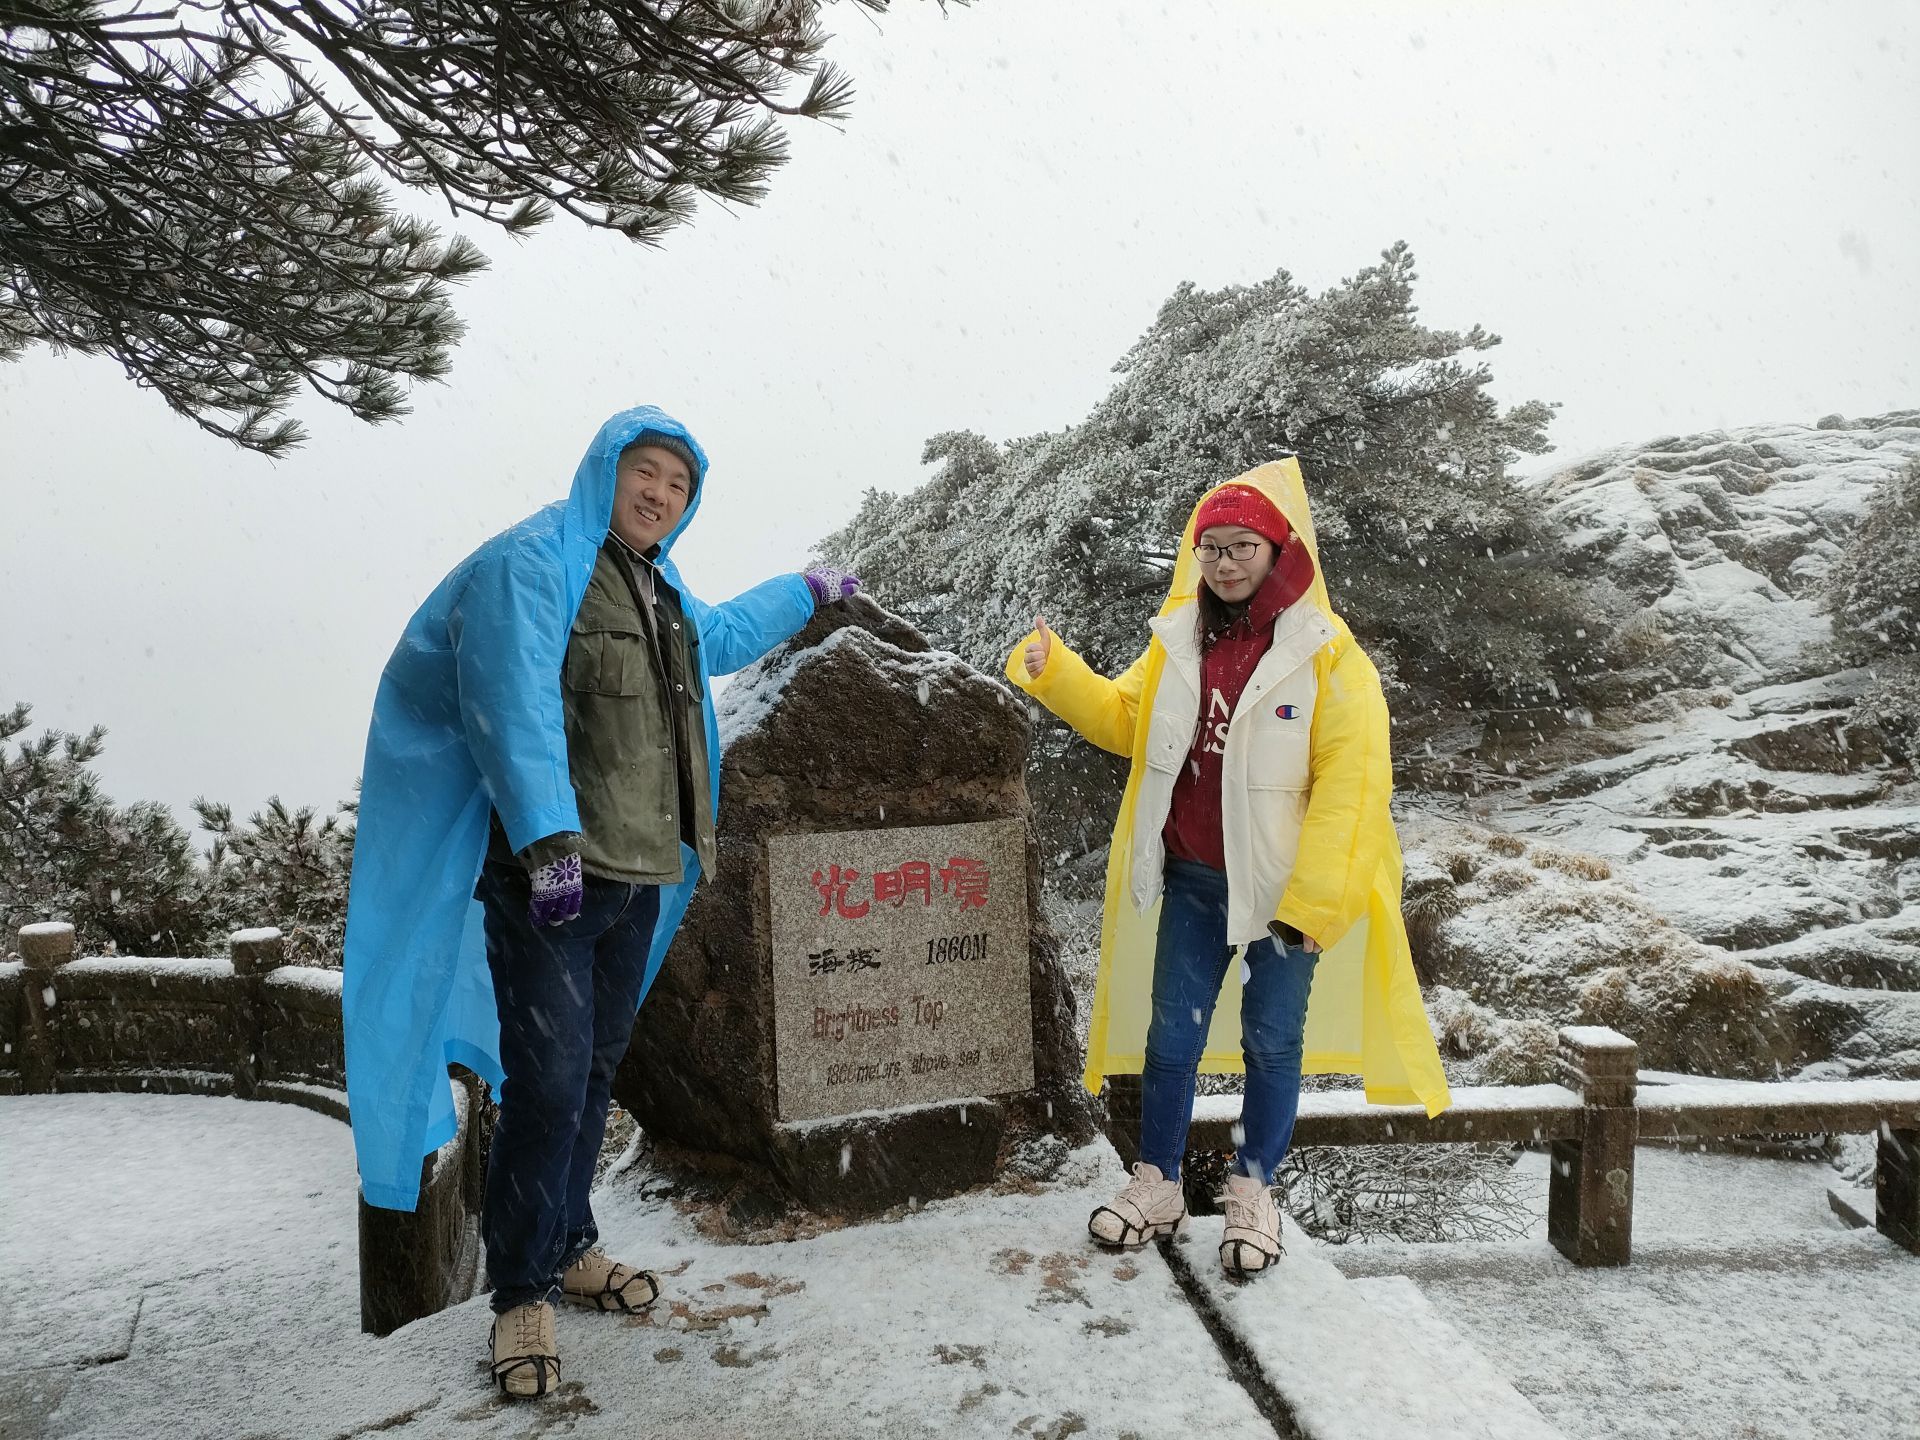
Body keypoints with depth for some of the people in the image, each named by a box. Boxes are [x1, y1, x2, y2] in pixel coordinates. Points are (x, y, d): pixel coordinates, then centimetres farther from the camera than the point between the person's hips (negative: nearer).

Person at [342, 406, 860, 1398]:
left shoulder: (664, 593, 18)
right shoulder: (533, 564, -9)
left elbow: (721, 636, 41)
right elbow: (516, 709, -22)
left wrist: (805, 592, 49)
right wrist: (551, 842, -30)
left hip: (639, 878, 8)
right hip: (549, 876, -8)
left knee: (594, 1073, 17)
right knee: (549, 1084, -8)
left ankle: (567, 1248, 33)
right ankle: (520, 1295, 9)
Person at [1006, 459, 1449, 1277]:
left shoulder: (1326, 655, -13)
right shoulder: (1178, 638, 2)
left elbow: (1349, 785, -15)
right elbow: (1124, 720, 15)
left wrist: (1311, 899, -18)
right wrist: (1054, 672, 0)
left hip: (1282, 889, -4)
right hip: (1190, 880, 4)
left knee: (1271, 1042, 11)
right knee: (1171, 1035, 11)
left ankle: (1253, 1194, 30)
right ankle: (1157, 1185, 29)